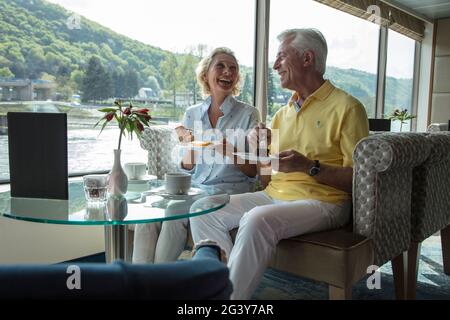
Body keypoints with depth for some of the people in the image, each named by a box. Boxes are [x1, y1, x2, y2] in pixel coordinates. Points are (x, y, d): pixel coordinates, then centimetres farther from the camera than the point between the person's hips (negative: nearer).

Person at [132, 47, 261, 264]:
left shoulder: (248, 114, 2)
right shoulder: (192, 114, 12)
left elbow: (254, 172, 1)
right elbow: (186, 168, 12)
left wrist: (231, 153, -18)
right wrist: (190, 147, -9)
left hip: (228, 190, -3)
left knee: (175, 211, -29)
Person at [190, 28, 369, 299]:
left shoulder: (346, 107, -6)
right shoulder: (284, 113, 16)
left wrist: (309, 167, -22)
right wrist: (260, 147, 0)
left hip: (322, 201, -7)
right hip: (275, 194, 7)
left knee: (258, 219, -34)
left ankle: (232, 292, -16)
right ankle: (230, 285, -9)